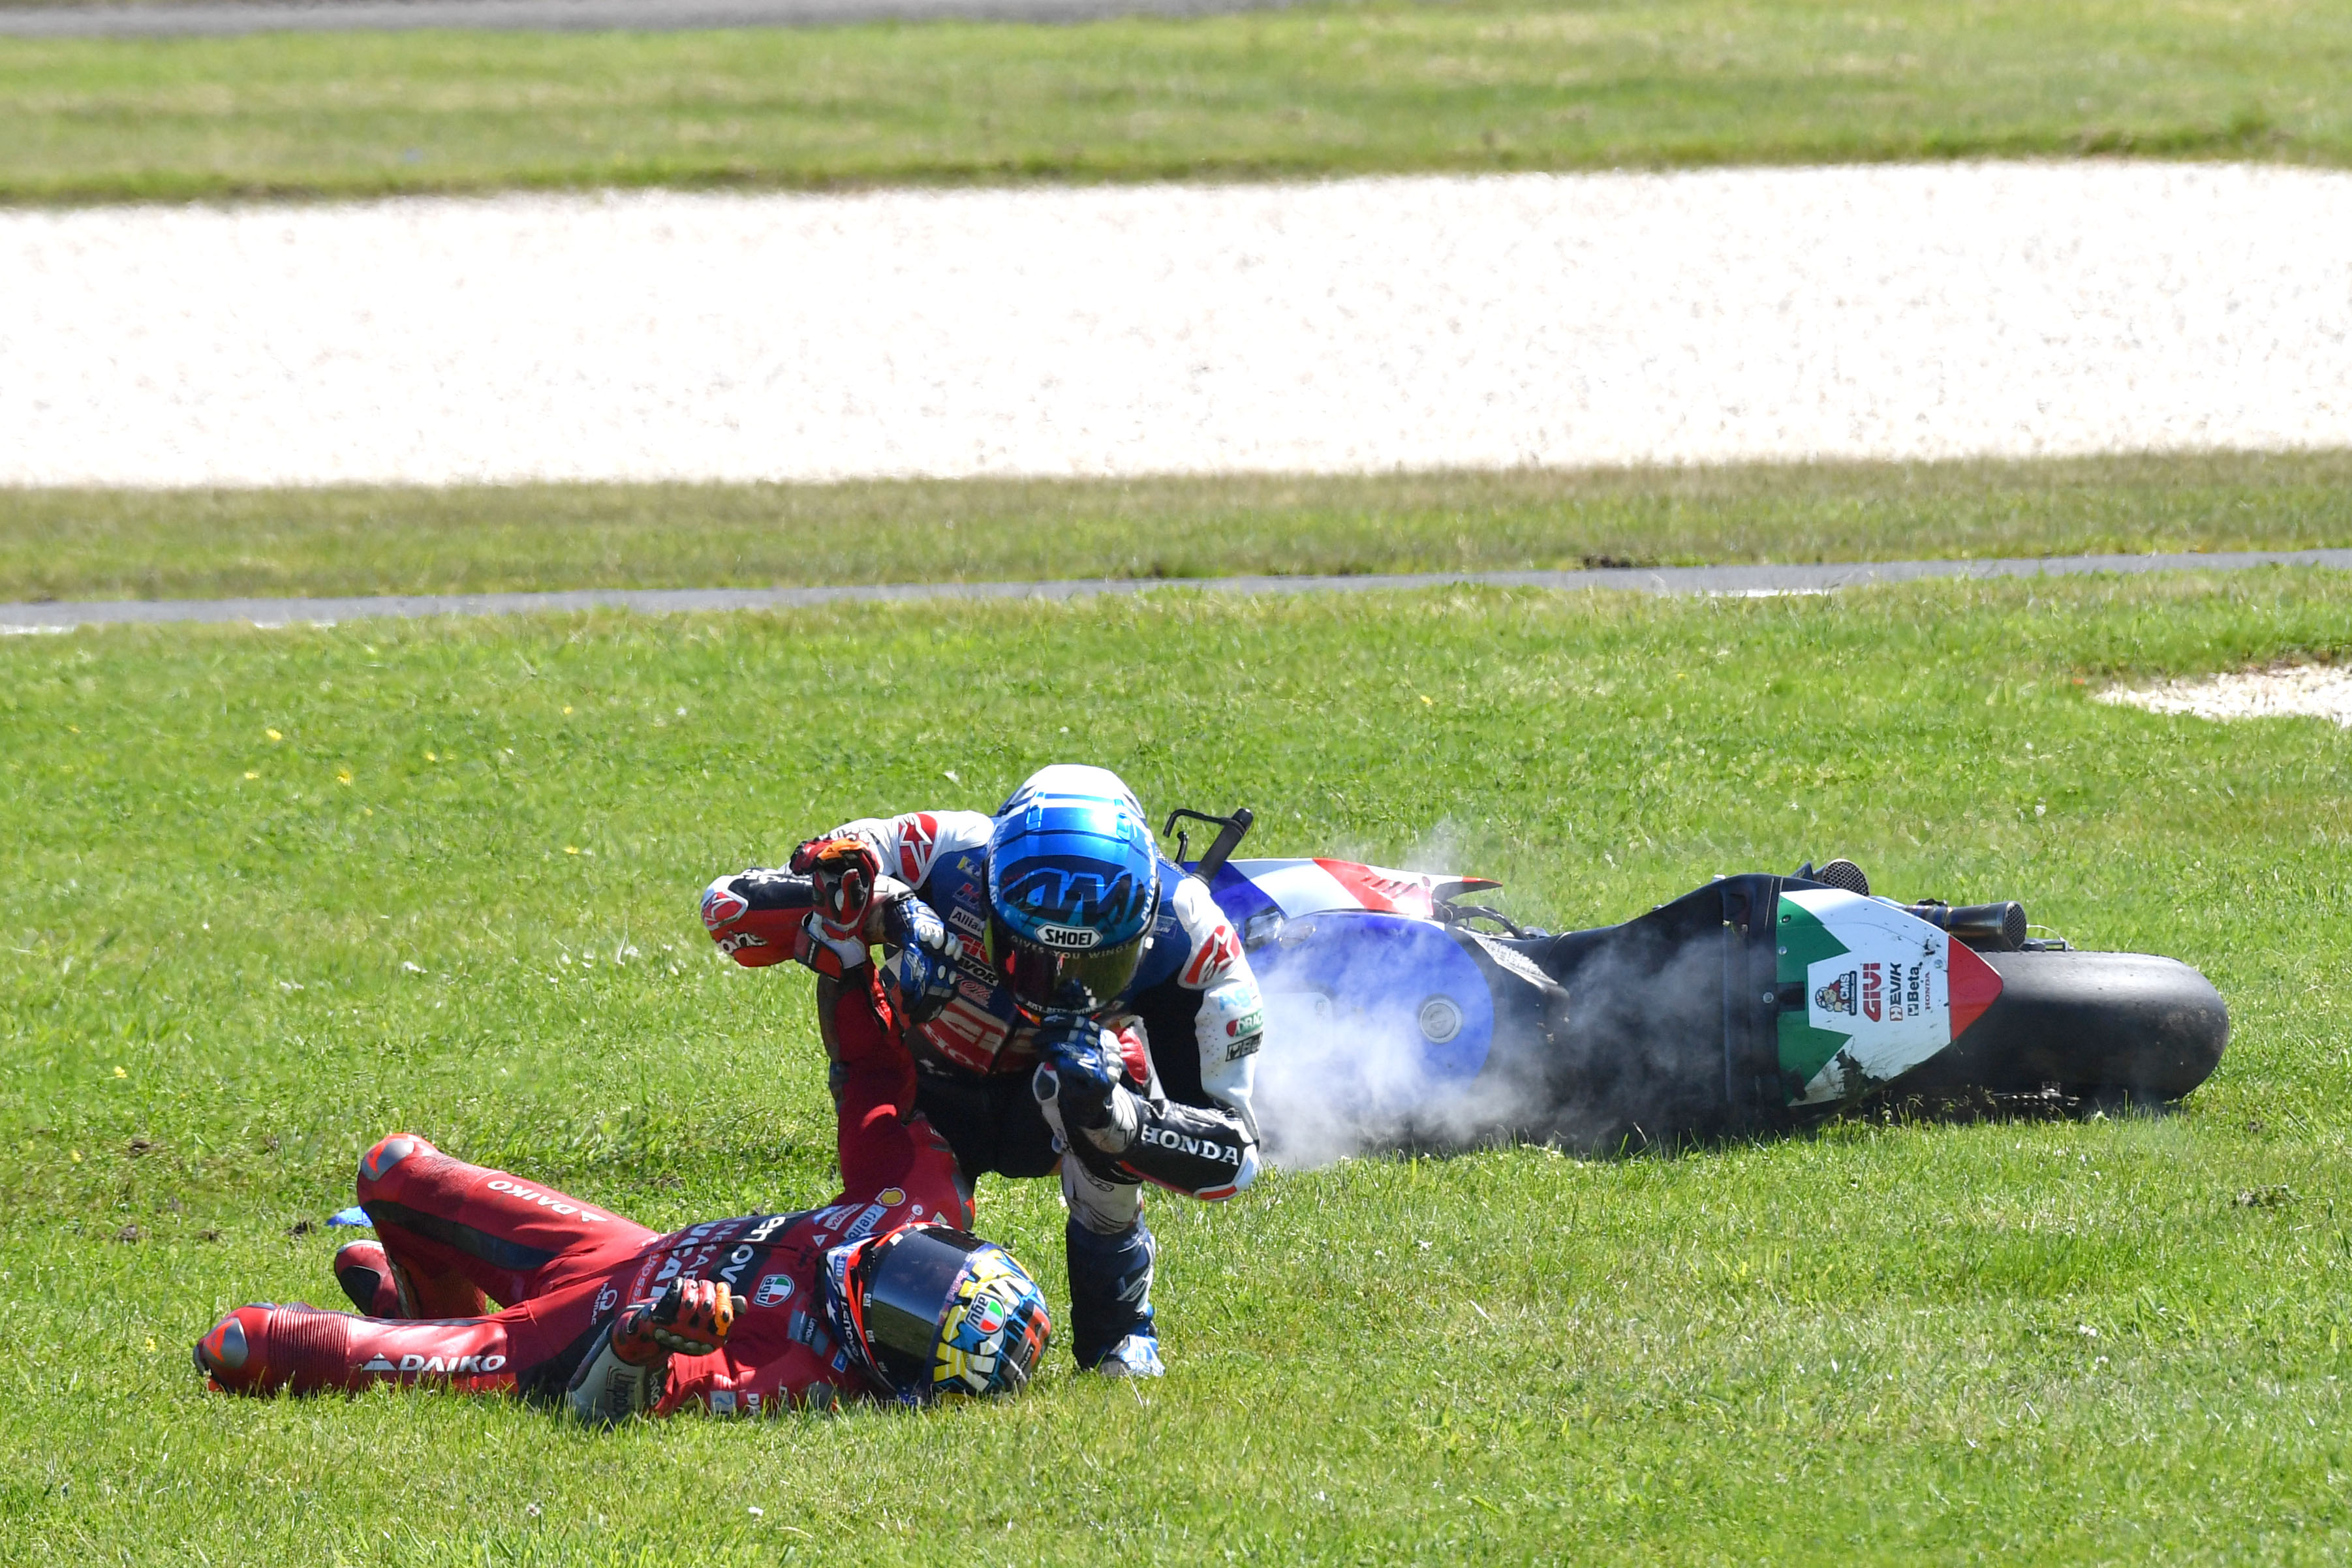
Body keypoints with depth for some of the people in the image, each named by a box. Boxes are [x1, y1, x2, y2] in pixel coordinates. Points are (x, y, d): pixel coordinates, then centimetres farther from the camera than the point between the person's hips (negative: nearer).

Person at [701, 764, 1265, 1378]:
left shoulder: (1186, 933, -32)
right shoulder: (945, 859, -35)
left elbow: (1234, 1155, -27)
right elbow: (729, 907, -32)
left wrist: (1121, 1119, -48)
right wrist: (875, 907, -49)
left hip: (1049, 1099, 0)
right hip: (931, 1093, 0)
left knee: (1115, 1056, -33)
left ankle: (1115, 1329, -14)